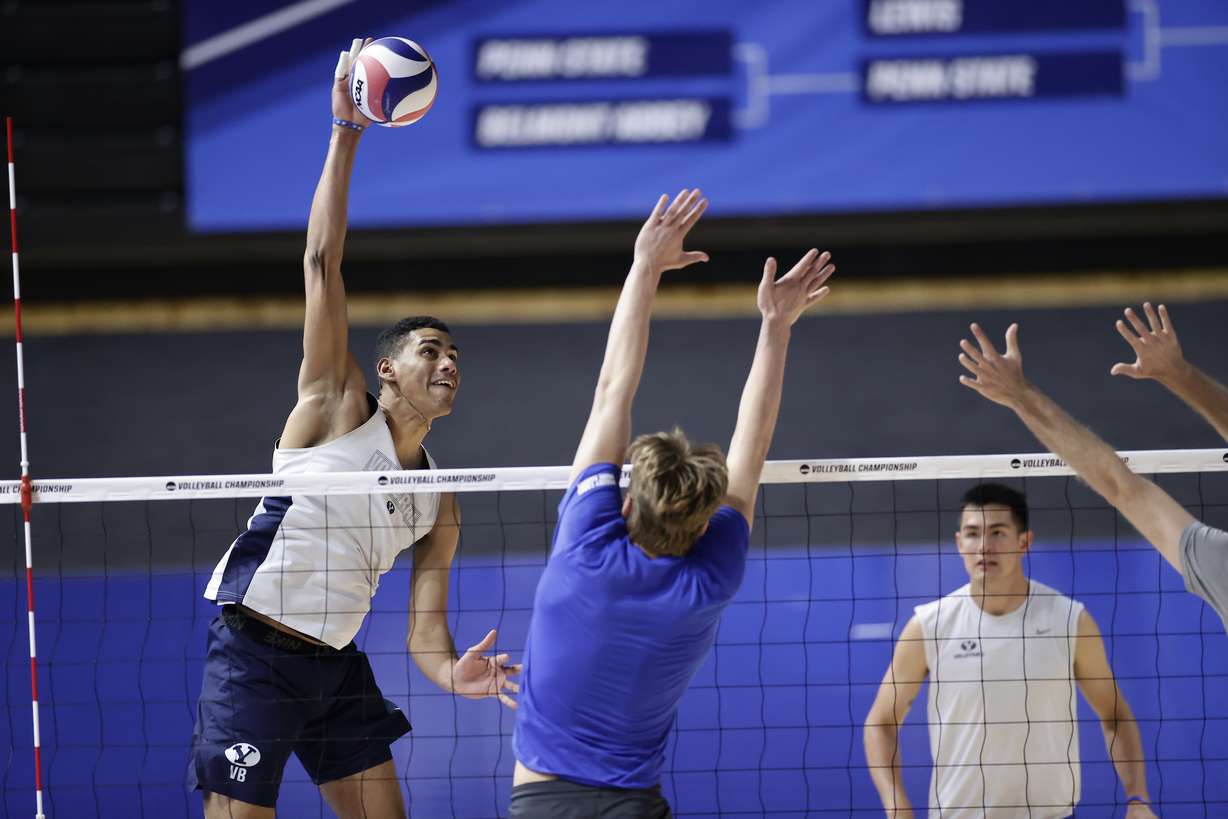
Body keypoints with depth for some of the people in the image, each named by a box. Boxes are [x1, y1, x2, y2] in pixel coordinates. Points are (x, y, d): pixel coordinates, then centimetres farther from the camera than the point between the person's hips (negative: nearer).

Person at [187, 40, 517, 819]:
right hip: (255, 655, -7)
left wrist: (451, 672, -19)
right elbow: (322, 263, -10)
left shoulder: (437, 504, 10)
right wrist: (347, 134, -14)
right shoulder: (335, 409, -4)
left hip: (335, 664, 7)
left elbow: (424, 622, 5)